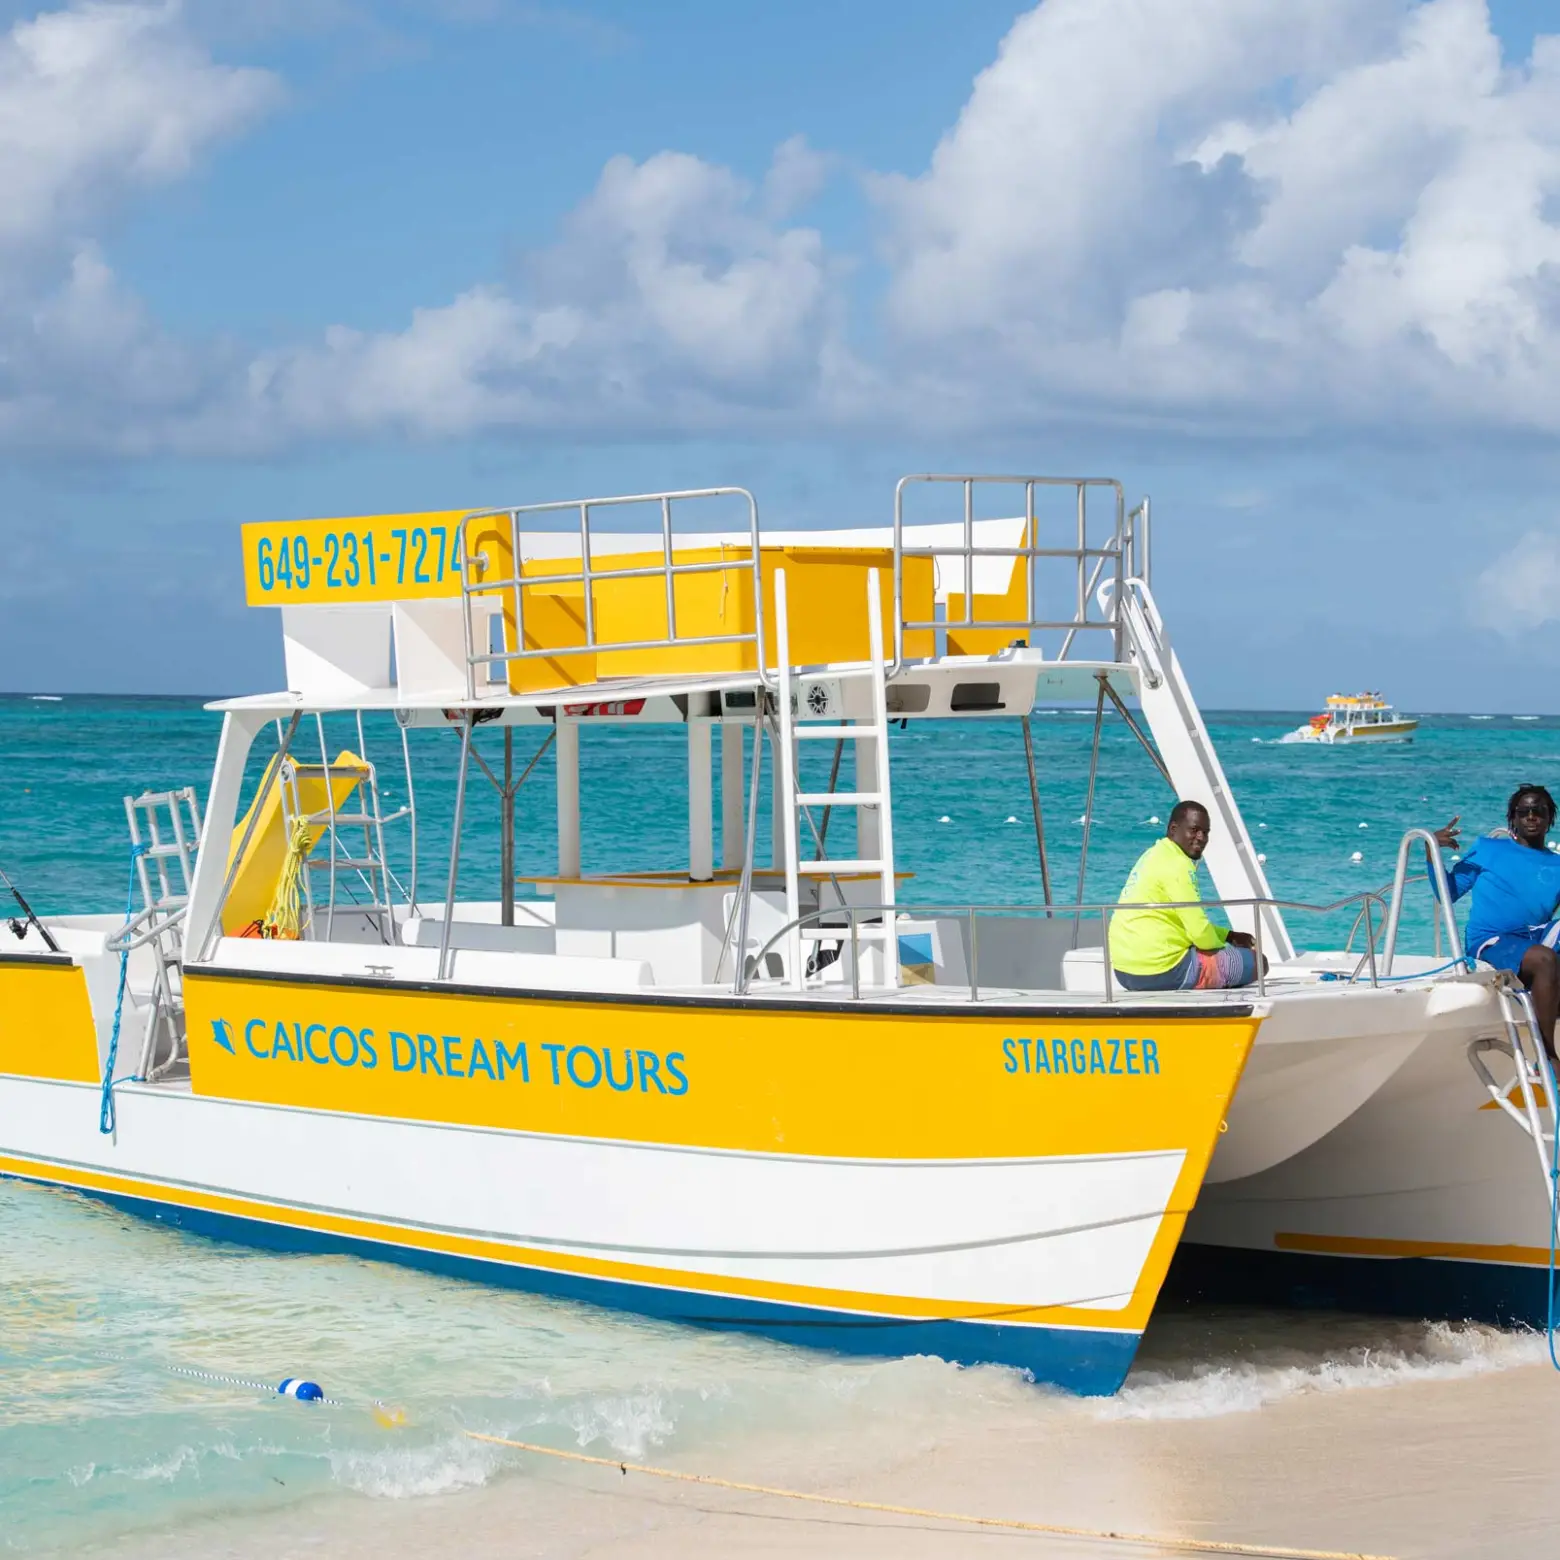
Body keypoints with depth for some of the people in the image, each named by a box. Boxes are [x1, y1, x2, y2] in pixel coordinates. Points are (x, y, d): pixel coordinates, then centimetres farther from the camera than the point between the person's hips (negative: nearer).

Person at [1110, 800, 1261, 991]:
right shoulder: (1177, 864, -14)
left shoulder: (1153, 854, 17)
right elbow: (1199, 930, -17)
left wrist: (1230, 936, 21)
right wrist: (1221, 948, 4)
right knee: (1255, 961, -3)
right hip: (1161, 972, -10)